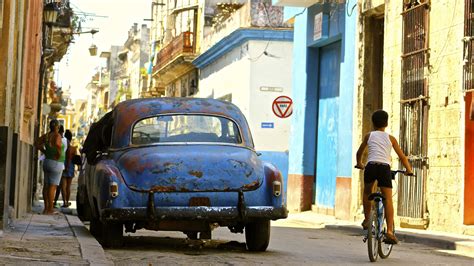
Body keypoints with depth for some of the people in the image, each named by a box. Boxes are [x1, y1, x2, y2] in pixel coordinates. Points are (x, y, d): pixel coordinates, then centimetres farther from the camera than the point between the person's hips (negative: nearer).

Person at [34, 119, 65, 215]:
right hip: (56, 163, -8)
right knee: (53, 186, -6)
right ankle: (50, 209, -7)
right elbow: (57, 143, -36)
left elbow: (36, 143, 14)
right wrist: (59, 153, -21)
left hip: (47, 161, 8)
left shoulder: (46, 135, 6)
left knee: (46, 185, 10)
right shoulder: (57, 135, -16)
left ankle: (46, 208, 15)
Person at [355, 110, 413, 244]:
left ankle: (367, 220, 26)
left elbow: (359, 152, 30)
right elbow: (402, 156, 15)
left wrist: (359, 163, 48)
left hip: (371, 166, 1)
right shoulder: (390, 138, 16)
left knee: (367, 192, 28)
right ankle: (389, 231, -17)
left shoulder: (369, 136, 18)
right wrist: (408, 170, 27)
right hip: (385, 168, -1)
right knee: (388, 199, -6)